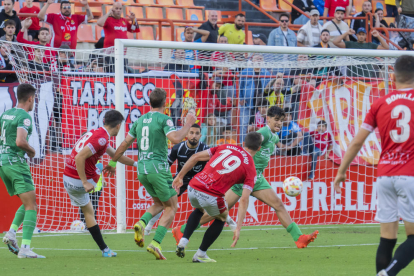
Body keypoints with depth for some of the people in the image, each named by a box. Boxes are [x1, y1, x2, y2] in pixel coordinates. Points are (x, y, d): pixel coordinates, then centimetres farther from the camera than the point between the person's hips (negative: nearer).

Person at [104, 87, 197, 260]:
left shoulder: (140, 120, 11)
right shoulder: (164, 119, -7)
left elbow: (125, 144, 13)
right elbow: (175, 139, -22)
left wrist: (113, 163, 22)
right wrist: (188, 124, -9)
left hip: (142, 169, 7)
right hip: (158, 168, -7)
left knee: (159, 203, 23)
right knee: (171, 207, 4)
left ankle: (142, 223, -6)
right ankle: (155, 244, -10)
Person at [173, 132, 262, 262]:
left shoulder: (226, 147, 18)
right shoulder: (250, 169, 6)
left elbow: (195, 157, 14)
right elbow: (244, 200, -5)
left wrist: (180, 177, 22)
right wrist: (238, 228, -7)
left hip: (193, 188, 4)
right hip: (211, 196, -4)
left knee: (199, 210, 38)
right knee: (221, 219, 28)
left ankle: (182, 243, 23)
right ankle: (200, 255, 27)